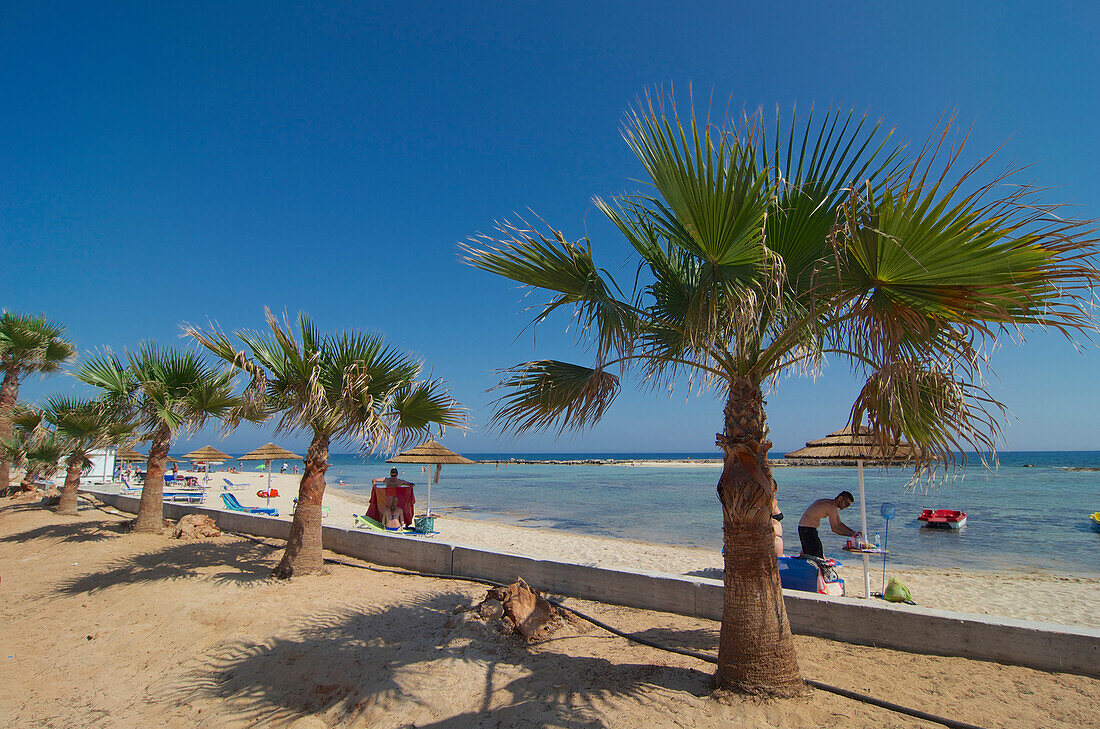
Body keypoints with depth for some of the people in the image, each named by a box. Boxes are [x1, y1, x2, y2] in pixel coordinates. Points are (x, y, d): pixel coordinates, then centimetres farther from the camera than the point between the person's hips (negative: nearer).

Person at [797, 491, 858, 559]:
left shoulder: (835, 506, 12)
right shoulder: (831, 507, -21)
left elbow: (839, 524, 18)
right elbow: (834, 529, -22)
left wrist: (853, 532, 8)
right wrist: (851, 534, -17)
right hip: (807, 529, -11)